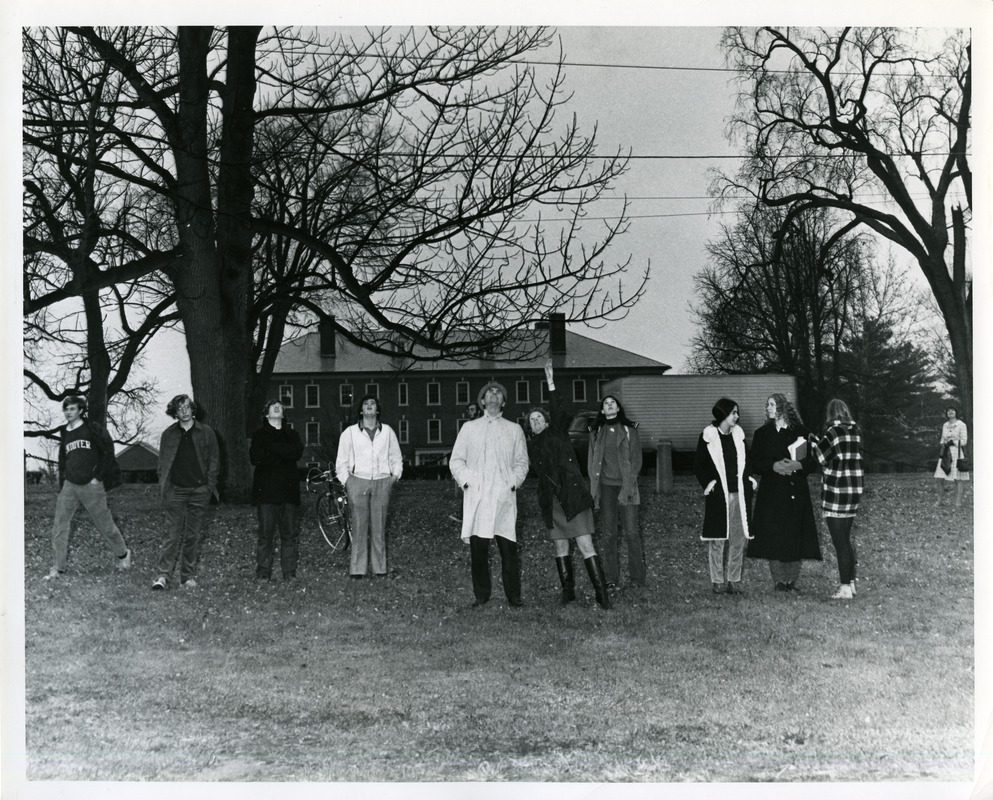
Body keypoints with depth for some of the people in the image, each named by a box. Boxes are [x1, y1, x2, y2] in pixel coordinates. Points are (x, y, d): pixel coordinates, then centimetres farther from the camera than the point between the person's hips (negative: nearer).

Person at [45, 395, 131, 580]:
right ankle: (59, 568, 4)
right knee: (59, 527, -3)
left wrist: (98, 477, -9)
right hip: (69, 486, 5)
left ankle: (123, 554, 27)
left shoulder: (93, 429, -4)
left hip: (91, 485, -5)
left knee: (105, 524, 4)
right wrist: (61, 487, 14)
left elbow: (108, 453, -5)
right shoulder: (64, 434, 13)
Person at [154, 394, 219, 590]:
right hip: (176, 491, 0)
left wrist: (210, 484, -1)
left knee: (193, 535, 4)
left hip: (200, 491, 0)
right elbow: (162, 462, 11)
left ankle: (188, 577, 10)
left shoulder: (206, 432, 6)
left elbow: (214, 460, 8)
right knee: (173, 532, -8)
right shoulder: (168, 434, 9)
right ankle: (163, 575, -9)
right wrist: (164, 486, 0)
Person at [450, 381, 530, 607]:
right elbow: (456, 460, 12)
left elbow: (522, 461, 13)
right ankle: (481, 595, 6)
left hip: (504, 496, 0)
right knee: (478, 548, -3)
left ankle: (513, 596, 2)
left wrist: (514, 482, -3)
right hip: (476, 496, 0)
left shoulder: (514, 429, 17)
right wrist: (466, 480, -3)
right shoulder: (469, 428, 14)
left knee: (508, 547, -5)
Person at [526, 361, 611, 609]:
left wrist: (551, 385, -26)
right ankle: (568, 591, 19)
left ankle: (602, 594, -9)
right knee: (560, 548, 10)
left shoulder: (558, 434, 1)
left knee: (586, 546, -9)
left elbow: (560, 414, -16)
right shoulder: (531, 446, 13)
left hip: (573, 497, -5)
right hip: (551, 502, 5)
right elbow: (536, 471, 14)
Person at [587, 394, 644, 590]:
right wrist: (594, 487, 2)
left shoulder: (629, 430, 4)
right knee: (608, 533, 2)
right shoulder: (596, 432, 11)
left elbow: (636, 460, 1)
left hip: (626, 486, -2)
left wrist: (628, 486, -9)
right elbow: (591, 461, 13)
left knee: (631, 532, -5)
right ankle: (611, 578, 7)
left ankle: (637, 577, 3)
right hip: (605, 486, 2)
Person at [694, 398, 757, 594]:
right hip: (718, 495, -4)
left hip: (739, 494, 4)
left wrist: (749, 478, 5)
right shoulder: (708, 437, -3)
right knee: (718, 540, 0)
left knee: (739, 538, 3)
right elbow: (699, 466, 0)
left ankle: (734, 580, 11)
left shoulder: (738, 435, 11)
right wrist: (708, 482, -13)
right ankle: (718, 581, 9)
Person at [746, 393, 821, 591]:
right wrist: (774, 466, -14)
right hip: (771, 493, 0)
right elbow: (755, 464, 3)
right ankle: (778, 581, 0)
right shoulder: (762, 434, 9)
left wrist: (798, 465, -14)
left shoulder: (800, 432, 7)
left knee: (794, 535, -2)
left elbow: (813, 462, 6)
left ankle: (792, 580, 6)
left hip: (796, 493, 0)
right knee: (773, 536, -6)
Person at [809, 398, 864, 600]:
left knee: (840, 541, -3)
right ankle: (851, 582, 21)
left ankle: (845, 587, -2)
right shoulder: (856, 431, 7)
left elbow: (822, 457, -10)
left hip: (836, 491, -7)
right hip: (855, 490, 7)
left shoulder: (832, 432, -12)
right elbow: (854, 457, 12)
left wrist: (813, 439, 5)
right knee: (846, 539, 17)